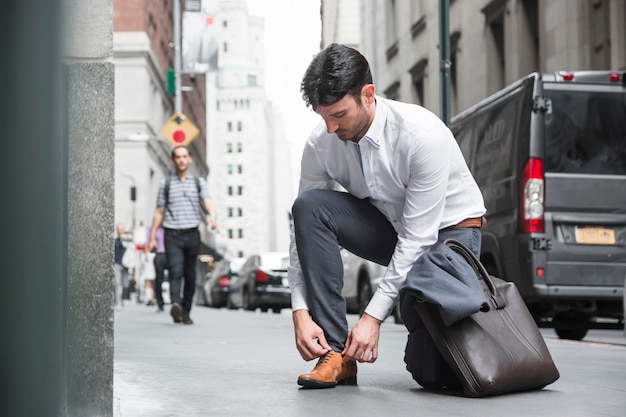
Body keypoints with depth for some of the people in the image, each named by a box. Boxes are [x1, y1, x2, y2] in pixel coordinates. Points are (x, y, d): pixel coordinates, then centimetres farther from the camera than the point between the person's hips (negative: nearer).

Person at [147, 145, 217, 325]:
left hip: (192, 234, 1)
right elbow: (159, 212, 12)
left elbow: (207, 202, -6)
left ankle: (185, 312, 13)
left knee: (190, 276, 5)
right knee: (175, 271, -18)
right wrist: (152, 237, 8)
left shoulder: (199, 182, 10)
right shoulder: (166, 184, 10)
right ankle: (175, 305, -34)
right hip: (172, 235, -1)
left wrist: (212, 216, -28)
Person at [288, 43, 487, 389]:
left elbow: (418, 237, -29)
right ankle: (336, 352, -22)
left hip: (448, 229, -5)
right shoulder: (321, 144, -16)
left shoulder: (422, 135, -31)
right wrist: (300, 313, -22)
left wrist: (373, 316, -30)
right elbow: (303, 226, -11)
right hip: (389, 226, 5)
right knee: (309, 205, -25)